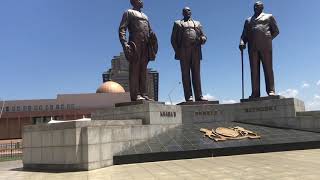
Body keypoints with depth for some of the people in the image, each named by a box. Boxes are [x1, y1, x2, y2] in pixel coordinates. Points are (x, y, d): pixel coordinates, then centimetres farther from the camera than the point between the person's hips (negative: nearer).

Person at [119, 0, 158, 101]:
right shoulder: (129, 13, 10)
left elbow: (150, 32, 28)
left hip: (146, 46, 6)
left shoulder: (145, 16, 29)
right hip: (135, 44, -6)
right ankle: (135, 95, -13)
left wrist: (154, 46, 13)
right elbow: (122, 29, -2)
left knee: (143, 70, 2)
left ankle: (143, 94, 2)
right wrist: (124, 44, -18)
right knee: (134, 69, -10)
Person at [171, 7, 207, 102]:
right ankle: (188, 96, -5)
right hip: (184, 52, -2)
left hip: (196, 52, 2)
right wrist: (177, 51, -5)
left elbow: (203, 36, 19)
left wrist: (202, 39, -6)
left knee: (196, 74, -1)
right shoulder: (178, 23, 18)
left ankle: (199, 96, -2)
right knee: (186, 74, -4)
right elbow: (173, 39, 9)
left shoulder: (197, 23, 26)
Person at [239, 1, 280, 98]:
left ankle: (271, 91, -10)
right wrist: (242, 42, -3)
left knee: (268, 68, -8)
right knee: (254, 70, -5)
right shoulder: (248, 20, 28)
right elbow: (244, 35, 17)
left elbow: (276, 31, 16)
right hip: (252, 47, 2)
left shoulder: (269, 16, 22)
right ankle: (255, 93, -9)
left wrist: (268, 39, 2)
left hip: (265, 45, -2)